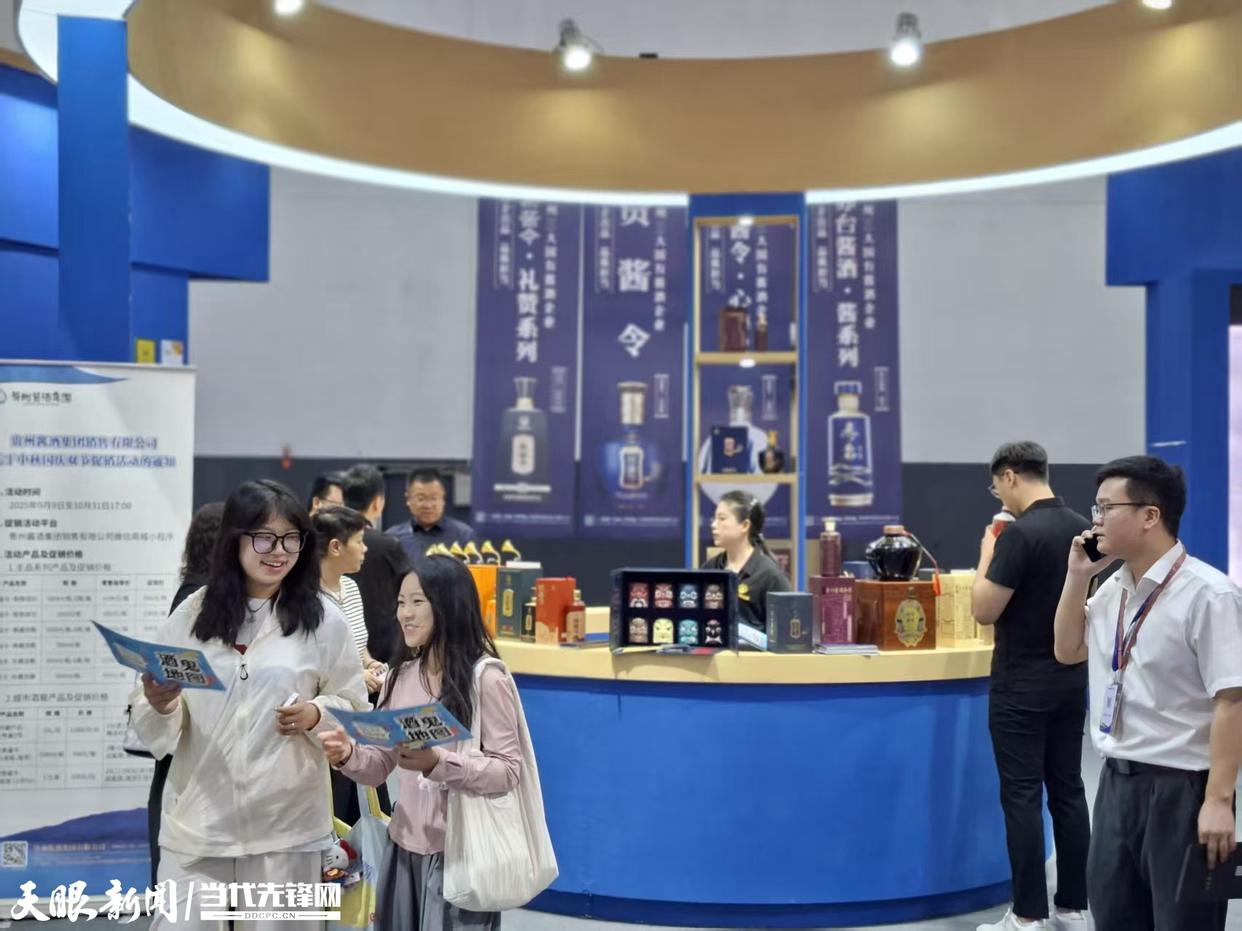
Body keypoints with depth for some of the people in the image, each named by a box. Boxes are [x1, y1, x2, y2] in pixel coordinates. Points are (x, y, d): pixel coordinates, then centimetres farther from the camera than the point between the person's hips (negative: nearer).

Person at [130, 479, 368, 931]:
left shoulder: (323, 618, -1)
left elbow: (355, 707, 7)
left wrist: (317, 714, -14)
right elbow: (154, 731, 6)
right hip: (197, 819, 1)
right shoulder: (193, 612, 2)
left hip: (286, 823, -1)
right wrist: (158, 704, -16)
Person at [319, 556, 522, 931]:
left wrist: (437, 762, -27)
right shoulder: (400, 676, 8)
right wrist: (349, 755, -12)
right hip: (406, 845, 6)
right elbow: (381, 766, 9)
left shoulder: (486, 677, -11)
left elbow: (509, 771, -14)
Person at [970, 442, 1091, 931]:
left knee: (1023, 797, -2)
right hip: (1071, 680, 8)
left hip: (1022, 686, -8)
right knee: (1068, 791, 11)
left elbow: (984, 611, -17)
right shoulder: (1082, 529, 6)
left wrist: (987, 555, -5)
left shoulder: (1020, 534, -19)